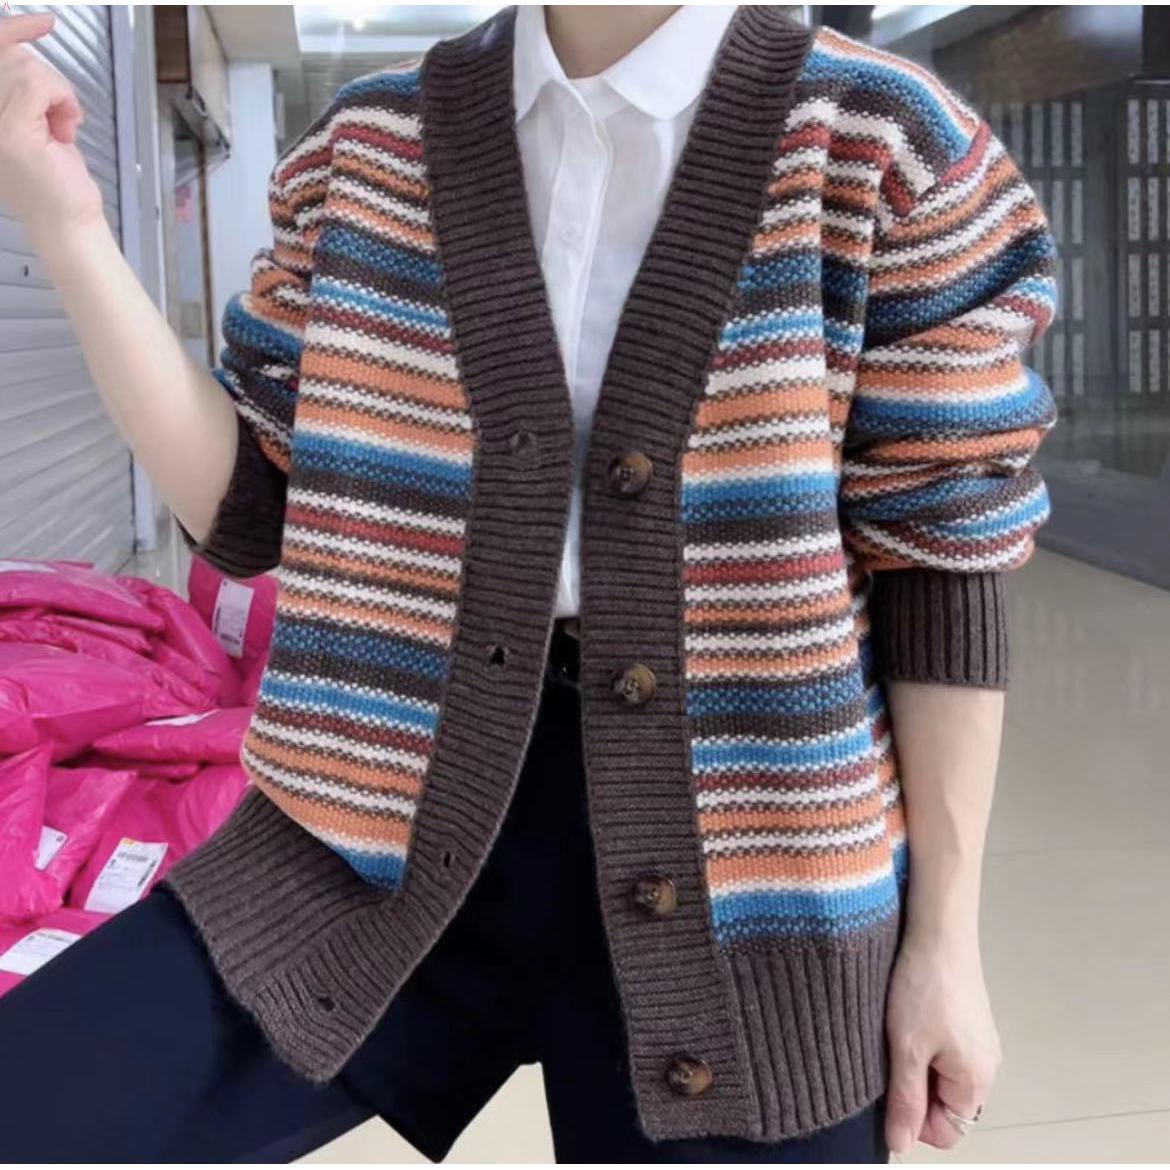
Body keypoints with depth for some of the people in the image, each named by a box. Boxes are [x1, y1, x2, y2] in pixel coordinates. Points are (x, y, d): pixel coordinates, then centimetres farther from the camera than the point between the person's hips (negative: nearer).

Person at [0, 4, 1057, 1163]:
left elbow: (938, 566, -3)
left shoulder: (878, 146, -5)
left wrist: (945, 935, -2)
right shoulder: (371, 144, 5)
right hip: (414, 808, 3)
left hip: (732, 865, -2)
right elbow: (251, 510, 5)